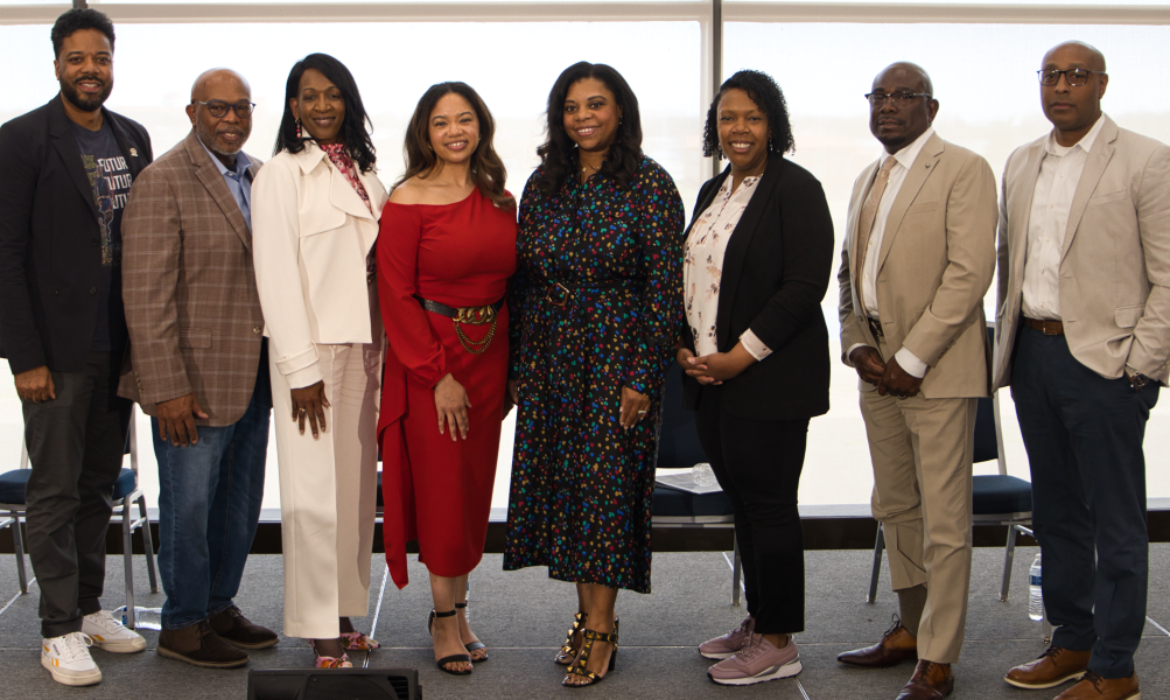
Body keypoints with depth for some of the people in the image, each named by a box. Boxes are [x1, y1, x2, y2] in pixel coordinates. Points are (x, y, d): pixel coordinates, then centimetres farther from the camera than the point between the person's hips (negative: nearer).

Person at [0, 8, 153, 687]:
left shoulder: (134, 138, 9)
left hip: (119, 345, 5)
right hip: (58, 350, -5)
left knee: (99, 486, 14)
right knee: (56, 491, 2)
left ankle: (90, 607, 26)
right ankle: (60, 630, 12)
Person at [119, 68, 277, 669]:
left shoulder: (261, 177, 10)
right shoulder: (163, 181, -11)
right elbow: (146, 296, -15)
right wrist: (166, 389, -19)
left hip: (252, 376, 7)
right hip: (195, 381, -7)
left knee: (241, 506, 16)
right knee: (189, 507, 5)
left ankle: (219, 607, 32)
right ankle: (183, 625, 21)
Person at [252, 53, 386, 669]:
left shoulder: (364, 175, 13)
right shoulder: (281, 175, -5)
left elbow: (381, 266, 14)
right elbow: (277, 276, -10)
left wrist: (384, 351, 5)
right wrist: (301, 369, -13)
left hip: (363, 347, 6)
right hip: (310, 348, -6)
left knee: (357, 486, 7)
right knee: (315, 493, -4)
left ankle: (344, 617, 17)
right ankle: (321, 637, 3)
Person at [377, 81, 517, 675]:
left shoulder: (499, 199, 7)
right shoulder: (408, 200, -8)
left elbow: (512, 283, 12)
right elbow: (396, 295, -10)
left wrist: (511, 368, 5)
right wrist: (438, 374, -14)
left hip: (489, 355, 5)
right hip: (428, 361, -5)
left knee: (476, 486, 9)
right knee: (442, 487, 1)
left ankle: (454, 610, 23)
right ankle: (446, 618, 15)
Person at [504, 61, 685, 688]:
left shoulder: (649, 185, -6)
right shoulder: (542, 186, 8)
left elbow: (665, 288, -9)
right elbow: (521, 279, 11)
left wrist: (644, 377, -14)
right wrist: (517, 367, 8)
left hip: (617, 357, -5)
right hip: (549, 359, 5)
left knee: (606, 484, -3)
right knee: (559, 482, 7)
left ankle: (601, 630, 8)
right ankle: (590, 613, 21)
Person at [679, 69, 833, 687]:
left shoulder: (795, 190, -9)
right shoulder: (714, 191, 16)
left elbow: (805, 287, -16)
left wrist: (739, 356, -17)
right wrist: (684, 347, 4)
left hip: (769, 379, -7)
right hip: (709, 377, 8)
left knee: (769, 504, -1)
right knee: (742, 501, 14)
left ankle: (778, 642, 9)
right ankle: (758, 620, 27)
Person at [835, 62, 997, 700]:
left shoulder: (963, 170, -6)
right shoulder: (867, 181, 18)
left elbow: (970, 272, -14)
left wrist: (911, 359, -16)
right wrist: (857, 345, 2)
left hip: (937, 368, -7)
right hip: (879, 368, 8)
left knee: (944, 522, -4)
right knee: (895, 509, 15)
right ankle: (911, 629, 28)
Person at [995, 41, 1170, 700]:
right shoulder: (1020, 164, 13)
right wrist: (1010, 343, 11)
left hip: (1102, 358, -6)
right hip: (1033, 351, 6)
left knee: (1116, 521, 2)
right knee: (1056, 513, 15)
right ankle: (1072, 642, 28)